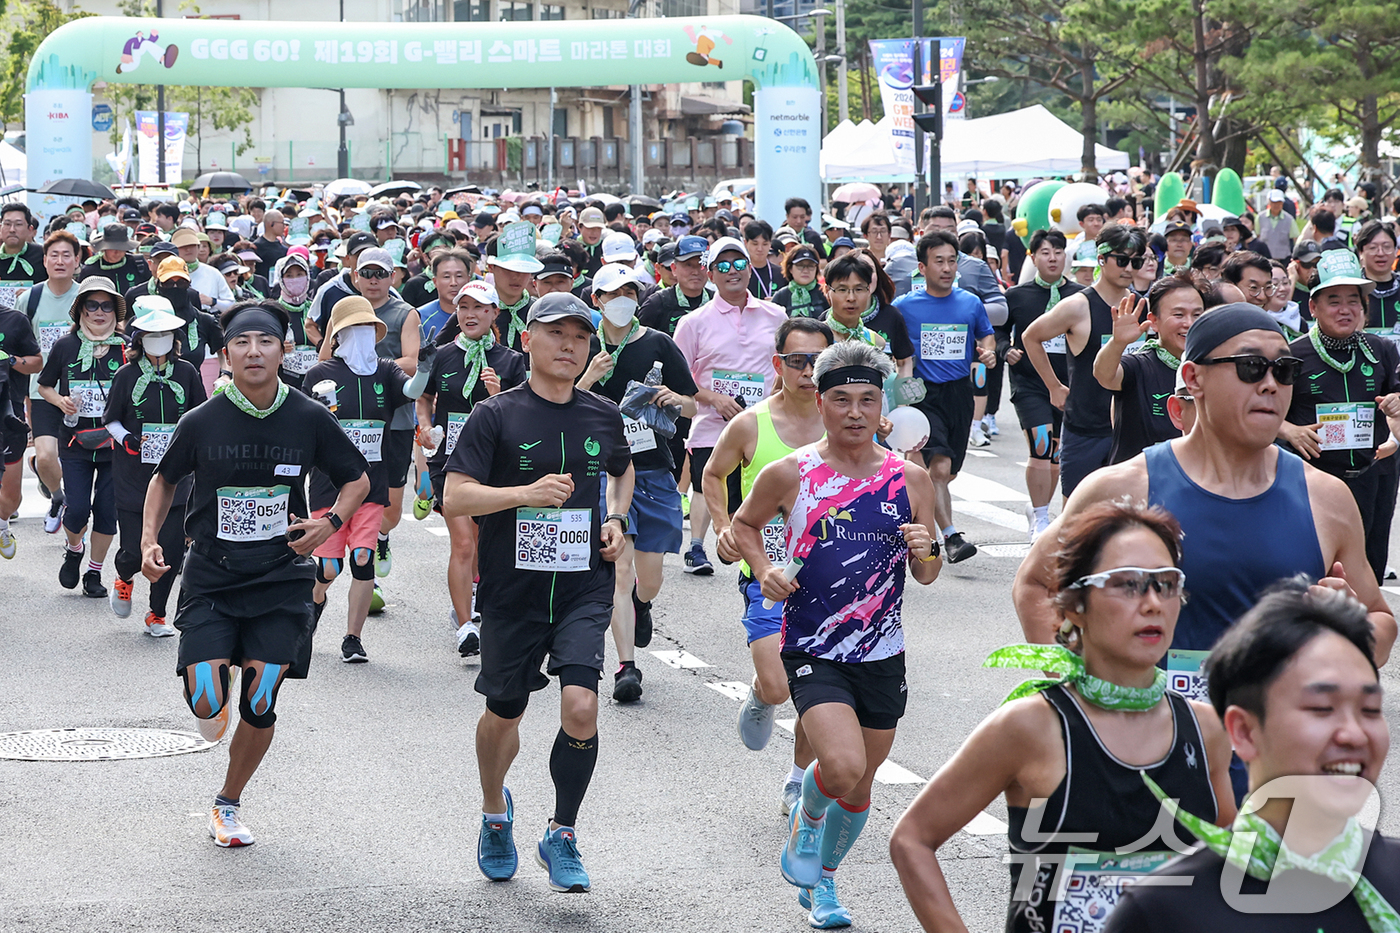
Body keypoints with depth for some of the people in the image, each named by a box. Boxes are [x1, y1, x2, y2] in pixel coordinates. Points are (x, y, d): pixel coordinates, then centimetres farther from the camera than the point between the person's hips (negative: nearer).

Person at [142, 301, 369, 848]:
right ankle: (218, 679, 26)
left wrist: (329, 524, -6)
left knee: (259, 707, -1)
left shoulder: (309, 419, -3)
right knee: (205, 705, -13)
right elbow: (165, 479, 13)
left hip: (281, 580, 1)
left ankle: (228, 804, 23)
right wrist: (149, 539, 0)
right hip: (211, 577, 0)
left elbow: (357, 479, 11)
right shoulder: (202, 422, -5)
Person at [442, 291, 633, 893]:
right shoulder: (496, 416, -5)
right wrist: (528, 492, -24)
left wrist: (616, 518, 9)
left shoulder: (603, 416, 6)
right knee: (505, 711, 14)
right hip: (512, 589, -1)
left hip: (585, 587, 1)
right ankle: (495, 812, 44)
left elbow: (622, 471, 28)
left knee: (581, 705, -17)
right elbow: (454, 499, -12)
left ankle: (562, 838, 2)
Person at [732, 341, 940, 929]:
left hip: (882, 655, 4)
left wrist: (925, 551, -14)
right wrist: (763, 570, -7)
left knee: (858, 786, 13)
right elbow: (744, 524, 12)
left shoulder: (910, 479, 0)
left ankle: (821, 881, 39)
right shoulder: (789, 474, -7)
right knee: (841, 767, -23)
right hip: (812, 652, -3)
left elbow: (926, 576, 8)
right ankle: (806, 819, 12)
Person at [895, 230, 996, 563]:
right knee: (939, 465, -20)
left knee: (949, 472, 10)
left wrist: (988, 352, -2)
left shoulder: (971, 304, 7)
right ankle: (951, 537, -19)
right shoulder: (904, 307, -1)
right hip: (923, 394, -4)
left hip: (960, 393, 4)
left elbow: (987, 335, 20)